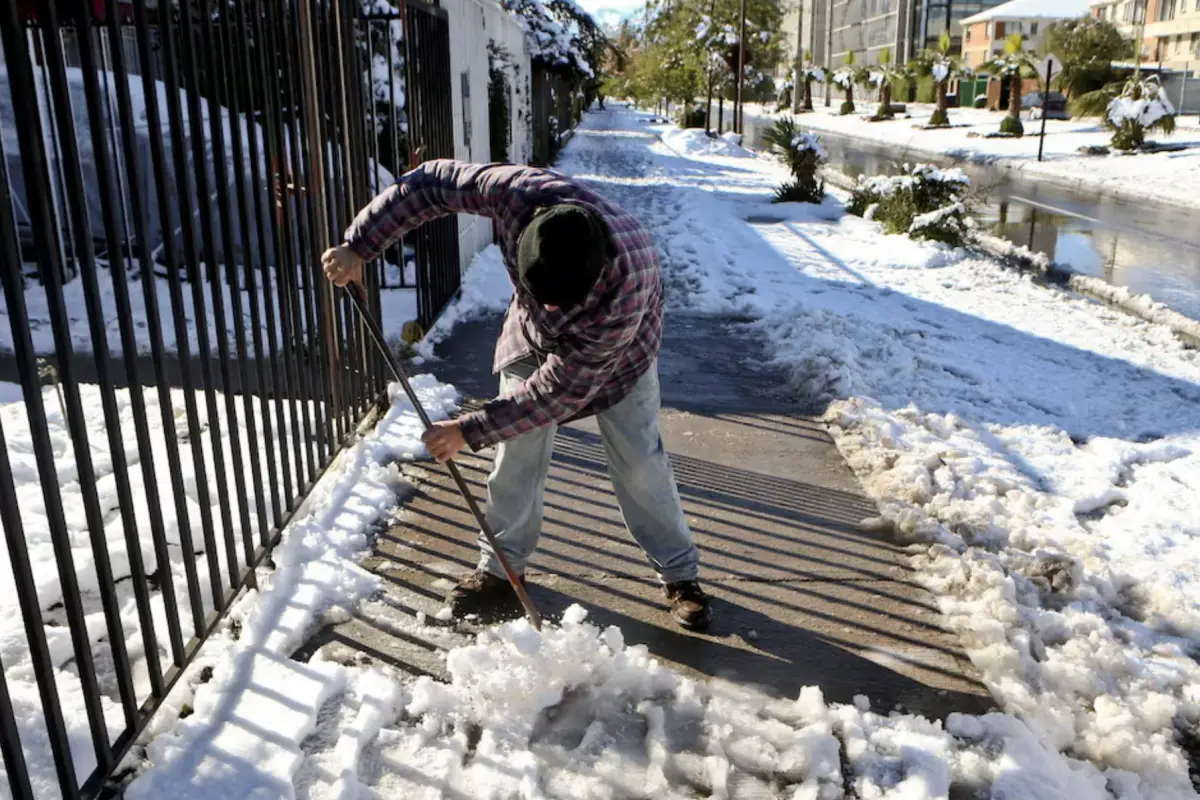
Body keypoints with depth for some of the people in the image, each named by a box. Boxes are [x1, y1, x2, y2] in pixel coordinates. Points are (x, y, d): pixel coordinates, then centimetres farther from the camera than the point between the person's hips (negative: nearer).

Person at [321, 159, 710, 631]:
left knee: (639, 463, -1)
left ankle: (680, 576, 18)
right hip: (532, 338, 3)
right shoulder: (519, 193, -39)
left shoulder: (628, 287, -45)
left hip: (617, 349, -3)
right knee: (516, 455, 2)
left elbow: (560, 388, -36)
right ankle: (502, 568, 20)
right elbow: (432, 182, -21)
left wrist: (471, 431, -32)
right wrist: (358, 245, -24)